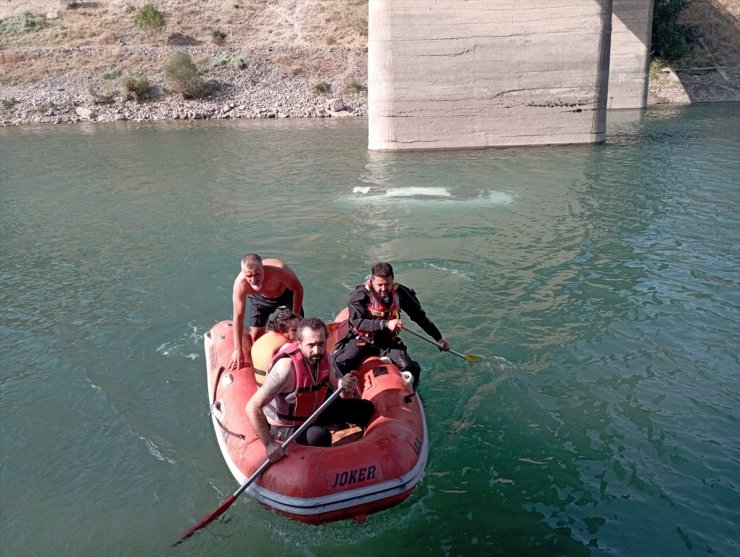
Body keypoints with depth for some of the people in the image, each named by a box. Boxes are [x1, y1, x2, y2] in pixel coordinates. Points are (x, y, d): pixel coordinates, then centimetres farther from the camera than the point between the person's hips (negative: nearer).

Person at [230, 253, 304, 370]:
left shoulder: (279, 270, -44)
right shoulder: (240, 283, -38)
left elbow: (298, 289, -26)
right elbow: (238, 317, -33)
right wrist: (238, 349, -33)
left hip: (286, 293, -1)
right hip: (259, 298, 1)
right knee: (255, 334, -4)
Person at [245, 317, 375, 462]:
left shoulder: (325, 358, -15)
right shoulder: (286, 367, -36)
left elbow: (341, 394, -4)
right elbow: (253, 408, -34)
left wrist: (346, 388, -28)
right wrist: (269, 444, -34)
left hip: (313, 410, 7)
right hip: (284, 426, -7)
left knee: (365, 409, 4)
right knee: (320, 436, -36)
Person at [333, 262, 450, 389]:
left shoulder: (399, 292, -6)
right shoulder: (360, 295, -16)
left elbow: (419, 316, 5)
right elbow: (358, 323, -26)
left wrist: (438, 338, 9)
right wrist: (386, 324, -39)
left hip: (388, 342, 3)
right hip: (361, 340, -3)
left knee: (411, 370, -16)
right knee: (340, 365, -28)